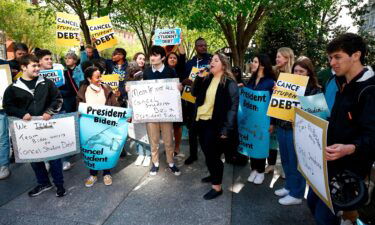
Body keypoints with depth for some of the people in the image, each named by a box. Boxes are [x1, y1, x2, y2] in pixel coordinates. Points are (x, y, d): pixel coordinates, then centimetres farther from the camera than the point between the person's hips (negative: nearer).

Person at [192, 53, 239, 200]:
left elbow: (233, 106, -14)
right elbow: (195, 93, 9)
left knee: (213, 155, 0)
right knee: (207, 153, 19)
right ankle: (213, 175, 42)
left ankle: (217, 187, 16)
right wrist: (199, 77, -3)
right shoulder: (207, 80, 11)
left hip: (216, 124, -7)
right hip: (202, 122, 7)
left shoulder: (229, 83, -10)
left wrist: (226, 128, -18)